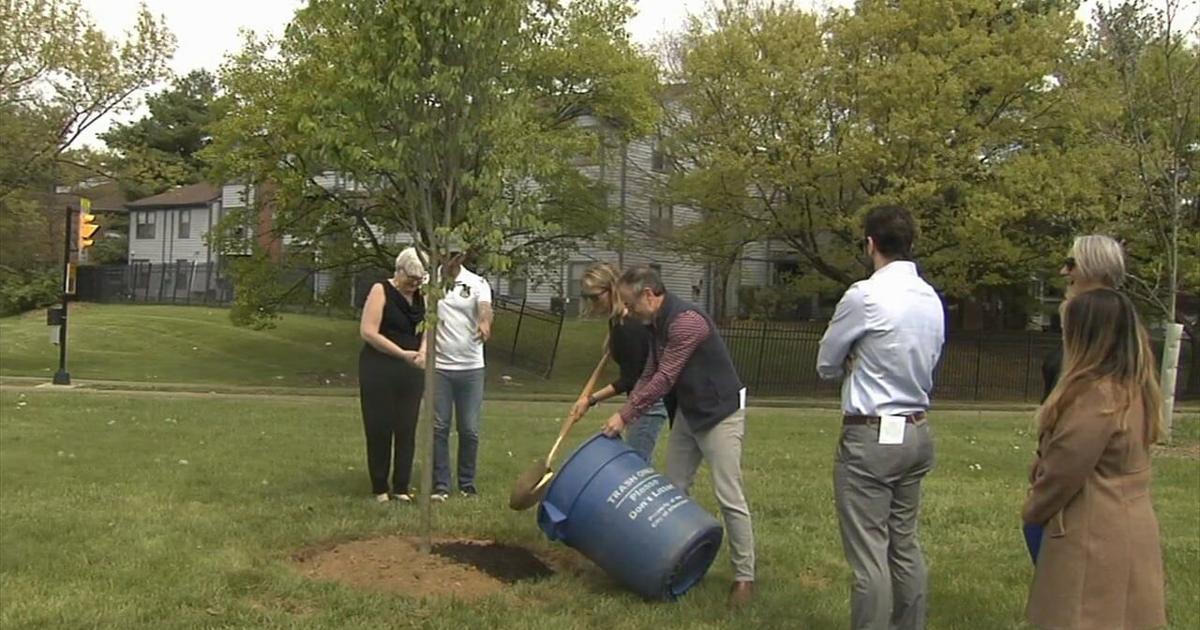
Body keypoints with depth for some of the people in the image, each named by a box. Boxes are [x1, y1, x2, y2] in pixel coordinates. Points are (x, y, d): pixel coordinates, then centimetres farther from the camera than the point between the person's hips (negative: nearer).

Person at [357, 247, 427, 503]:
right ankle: (380, 489, 10)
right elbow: (368, 331, -15)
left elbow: (427, 330, 11)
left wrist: (423, 352, -12)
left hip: (411, 373, 5)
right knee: (379, 429, 0)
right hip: (379, 372, -5)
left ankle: (401, 487, 13)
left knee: (407, 429, 4)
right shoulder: (381, 291, -7)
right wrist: (403, 353, -20)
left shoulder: (421, 297, 11)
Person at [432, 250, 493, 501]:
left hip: (471, 368, 0)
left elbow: (485, 308, -18)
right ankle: (440, 485, 10)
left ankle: (467, 484, 19)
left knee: (469, 430, 5)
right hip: (438, 367, 0)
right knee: (438, 428, 1)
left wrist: (485, 322, -41)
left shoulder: (477, 283, 1)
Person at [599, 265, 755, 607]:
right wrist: (625, 415, 3)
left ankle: (744, 576, 0)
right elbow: (649, 376, 12)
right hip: (688, 412, 10)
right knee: (673, 489, 11)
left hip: (720, 413, -10)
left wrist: (626, 415, -19)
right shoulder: (658, 325, 6)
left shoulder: (686, 321, -25)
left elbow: (664, 379, -25)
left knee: (729, 497, -8)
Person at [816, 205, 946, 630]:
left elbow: (826, 366, -3)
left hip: (870, 436, -8)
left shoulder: (865, 295, -15)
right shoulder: (932, 299, 5)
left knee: (869, 554, -1)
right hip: (917, 433, 8)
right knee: (905, 545, 17)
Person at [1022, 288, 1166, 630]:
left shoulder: (1097, 395, -23)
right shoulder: (1134, 388, 8)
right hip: (1126, 528, 9)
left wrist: (1032, 509, -2)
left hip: (1096, 537, -9)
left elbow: (1064, 470, -18)